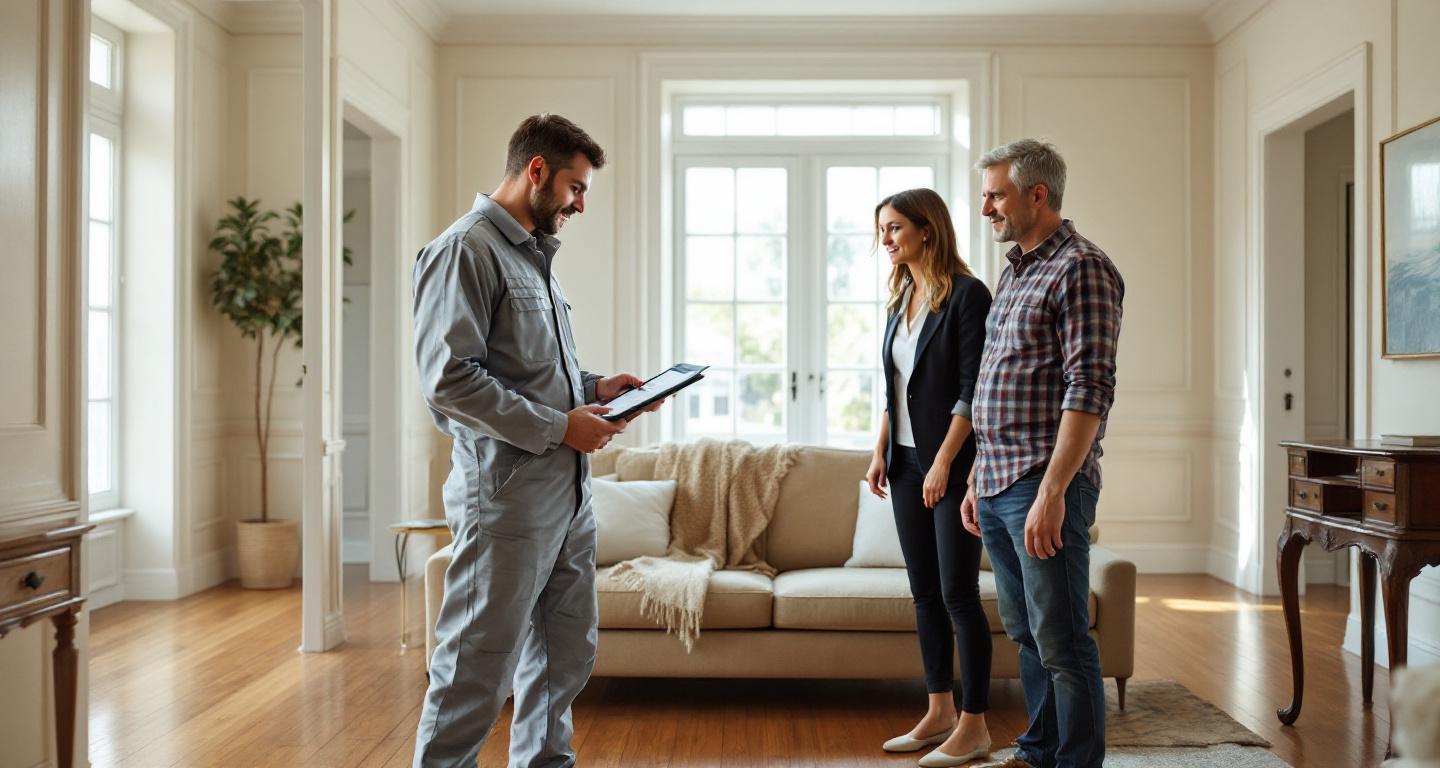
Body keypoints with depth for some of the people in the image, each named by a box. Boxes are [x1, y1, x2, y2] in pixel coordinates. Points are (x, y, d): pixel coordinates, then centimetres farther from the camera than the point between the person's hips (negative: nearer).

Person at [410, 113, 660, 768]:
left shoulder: (534, 255, 19)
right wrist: (559, 427, -17)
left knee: (566, 656, 16)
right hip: (507, 497, -9)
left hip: (568, 493, 9)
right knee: (477, 671, 0)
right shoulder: (466, 249, -11)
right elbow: (449, 380, -19)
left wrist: (593, 386, 10)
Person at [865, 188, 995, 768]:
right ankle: (940, 713, 21)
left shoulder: (966, 294, -10)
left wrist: (944, 461, -19)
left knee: (957, 594, -3)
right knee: (925, 592, 11)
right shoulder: (901, 297, 13)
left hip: (950, 463, -8)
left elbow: (972, 390, -15)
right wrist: (881, 451, 11)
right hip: (907, 461, 8)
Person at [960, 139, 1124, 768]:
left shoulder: (1081, 269, -9)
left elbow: (1089, 390, -18)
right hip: (997, 484, 9)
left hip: (1045, 484, -9)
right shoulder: (1015, 273, 18)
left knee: (1061, 641, -2)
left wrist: (1052, 491, -23)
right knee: (1025, 634, 17)